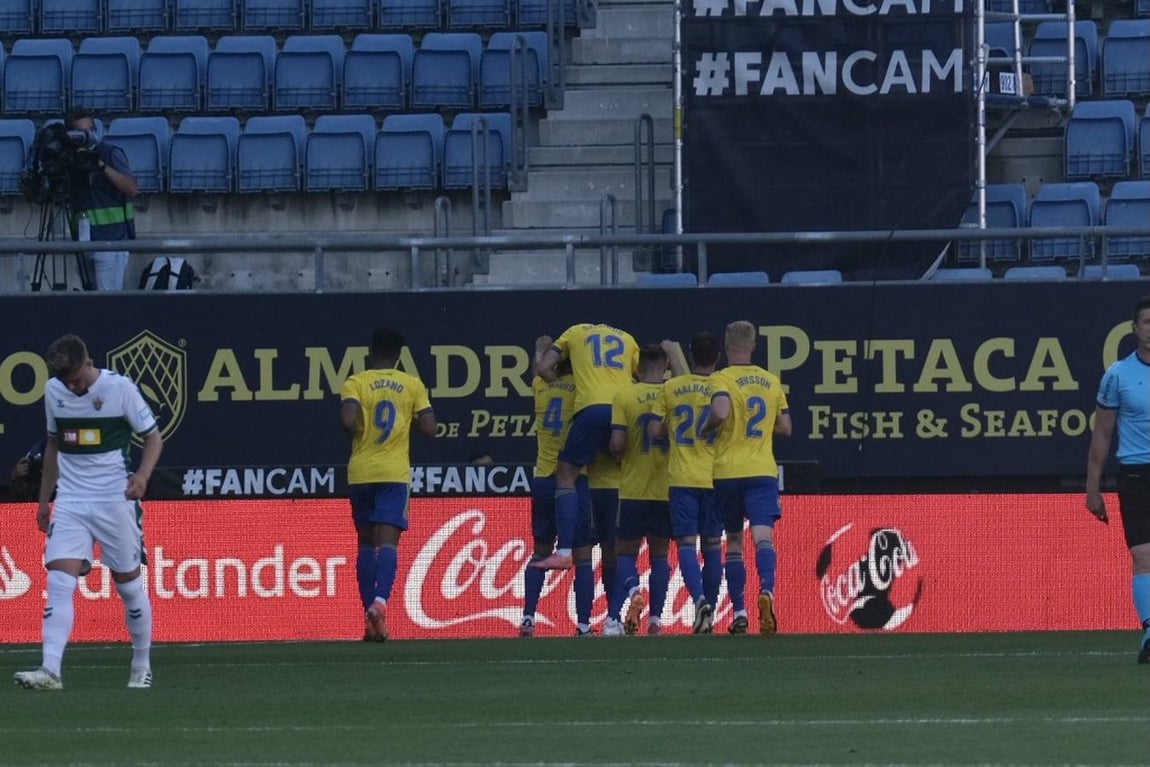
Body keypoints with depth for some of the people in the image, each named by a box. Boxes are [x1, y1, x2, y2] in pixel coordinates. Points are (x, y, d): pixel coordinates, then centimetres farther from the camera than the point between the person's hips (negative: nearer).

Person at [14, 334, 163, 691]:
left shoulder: (120, 388, -8)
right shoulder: (54, 392, 5)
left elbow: (153, 436, -1)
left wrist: (142, 475, -19)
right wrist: (44, 498, 19)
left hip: (115, 499, -3)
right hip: (70, 500, 3)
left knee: (129, 584, 7)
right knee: (59, 583, -12)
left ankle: (142, 664, 25)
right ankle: (50, 670, -21)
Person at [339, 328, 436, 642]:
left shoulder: (355, 383, -1)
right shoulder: (413, 386, 3)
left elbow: (348, 420, -17)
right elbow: (429, 428, -1)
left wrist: (357, 434, 6)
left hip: (360, 472, 1)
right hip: (395, 473, -1)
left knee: (366, 542, 12)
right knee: (387, 542, -7)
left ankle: (370, 617, 9)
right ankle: (379, 602, -31)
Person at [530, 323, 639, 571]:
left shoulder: (576, 333, 22)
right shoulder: (627, 339, 28)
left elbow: (543, 368, 15)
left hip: (593, 408, -3)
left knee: (566, 476, 5)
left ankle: (564, 551, -10)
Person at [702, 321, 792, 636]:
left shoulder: (722, 379, -5)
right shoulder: (771, 382, 9)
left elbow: (720, 411, -24)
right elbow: (785, 428, 14)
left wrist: (704, 430, -6)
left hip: (728, 470, -2)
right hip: (763, 469, 2)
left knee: (733, 542, 10)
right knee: (763, 536, -10)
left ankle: (739, 613, 8)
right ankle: (766, 592, -37)